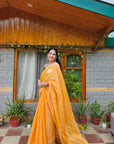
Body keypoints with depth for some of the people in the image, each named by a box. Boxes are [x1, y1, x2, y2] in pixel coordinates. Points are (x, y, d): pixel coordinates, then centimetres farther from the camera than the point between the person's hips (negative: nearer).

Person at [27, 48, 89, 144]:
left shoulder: (55, 65, -6)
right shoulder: (46, 66, 17)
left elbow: (56, 81, -12)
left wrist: (46, 84, -21)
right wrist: (39, 81, -1)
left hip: (51, 93, -7)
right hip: (44, 93, 7)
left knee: (49, 115, -2)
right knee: (43, 115, 12)